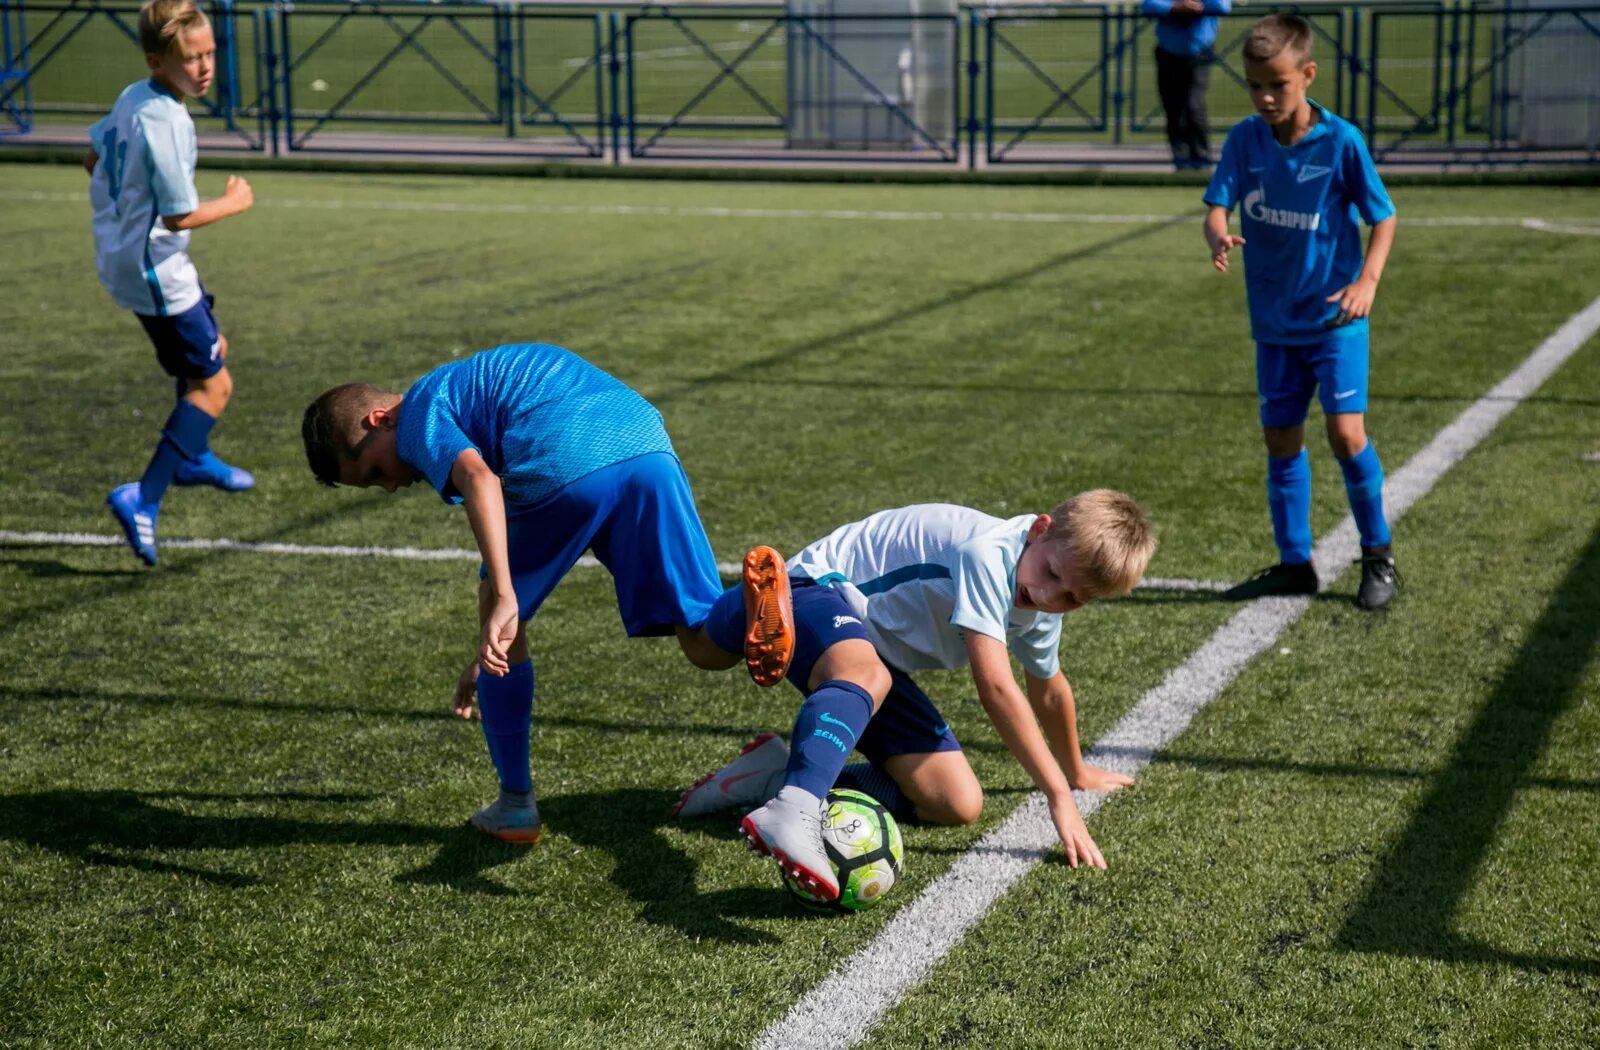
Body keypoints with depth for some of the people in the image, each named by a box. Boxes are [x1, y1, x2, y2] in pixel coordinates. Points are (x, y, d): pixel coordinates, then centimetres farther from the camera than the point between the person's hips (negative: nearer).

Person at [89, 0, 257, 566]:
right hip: (155, 270, -10)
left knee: (210, 350, 28)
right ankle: (142, 498, -6)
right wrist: (234, 202, -8)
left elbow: (93, 158, 16)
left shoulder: (131, 98, 2)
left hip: (123, 258, 10)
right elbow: (180, 216, -24)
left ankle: (191, 457, 47)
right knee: (213, 385, -3)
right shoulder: (166, 122, -26)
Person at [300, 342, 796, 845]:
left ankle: (515, 806, 25)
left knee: (504, 627, 17)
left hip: (567, 465, -7)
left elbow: (478, 479, -12)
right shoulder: (470, 385, 39)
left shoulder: (420, 415, 12)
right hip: (648, 448, 7)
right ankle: (753, 599, -30)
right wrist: (494, 644, 47)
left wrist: (503, 600, -19)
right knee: (709, 646, 5)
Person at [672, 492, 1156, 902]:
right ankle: (792, 815, -64)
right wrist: (1059, 795, -32)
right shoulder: (988, 553, -27)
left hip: (881, 655, 9)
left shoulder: (1044, 609, 1)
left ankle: (776, 779, -4)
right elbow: (996, 687, -33)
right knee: (867, 676, -44)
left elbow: (1048, 688, 22)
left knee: (958, 805, -2)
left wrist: (1076, 771, 37)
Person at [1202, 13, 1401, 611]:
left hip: (1334, 317, -4)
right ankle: (1294, 564, 20)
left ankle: (1378, 555, 8)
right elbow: (1217, 206, -10)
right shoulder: (1245, 140, -3)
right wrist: (1218, 237, -34)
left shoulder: (1341, 141, -12)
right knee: (1281, 439, 8)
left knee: (1345, 432, -11)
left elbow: (1383, 217, -5)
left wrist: (1368, 279, -20)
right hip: (1274, 321, 4)